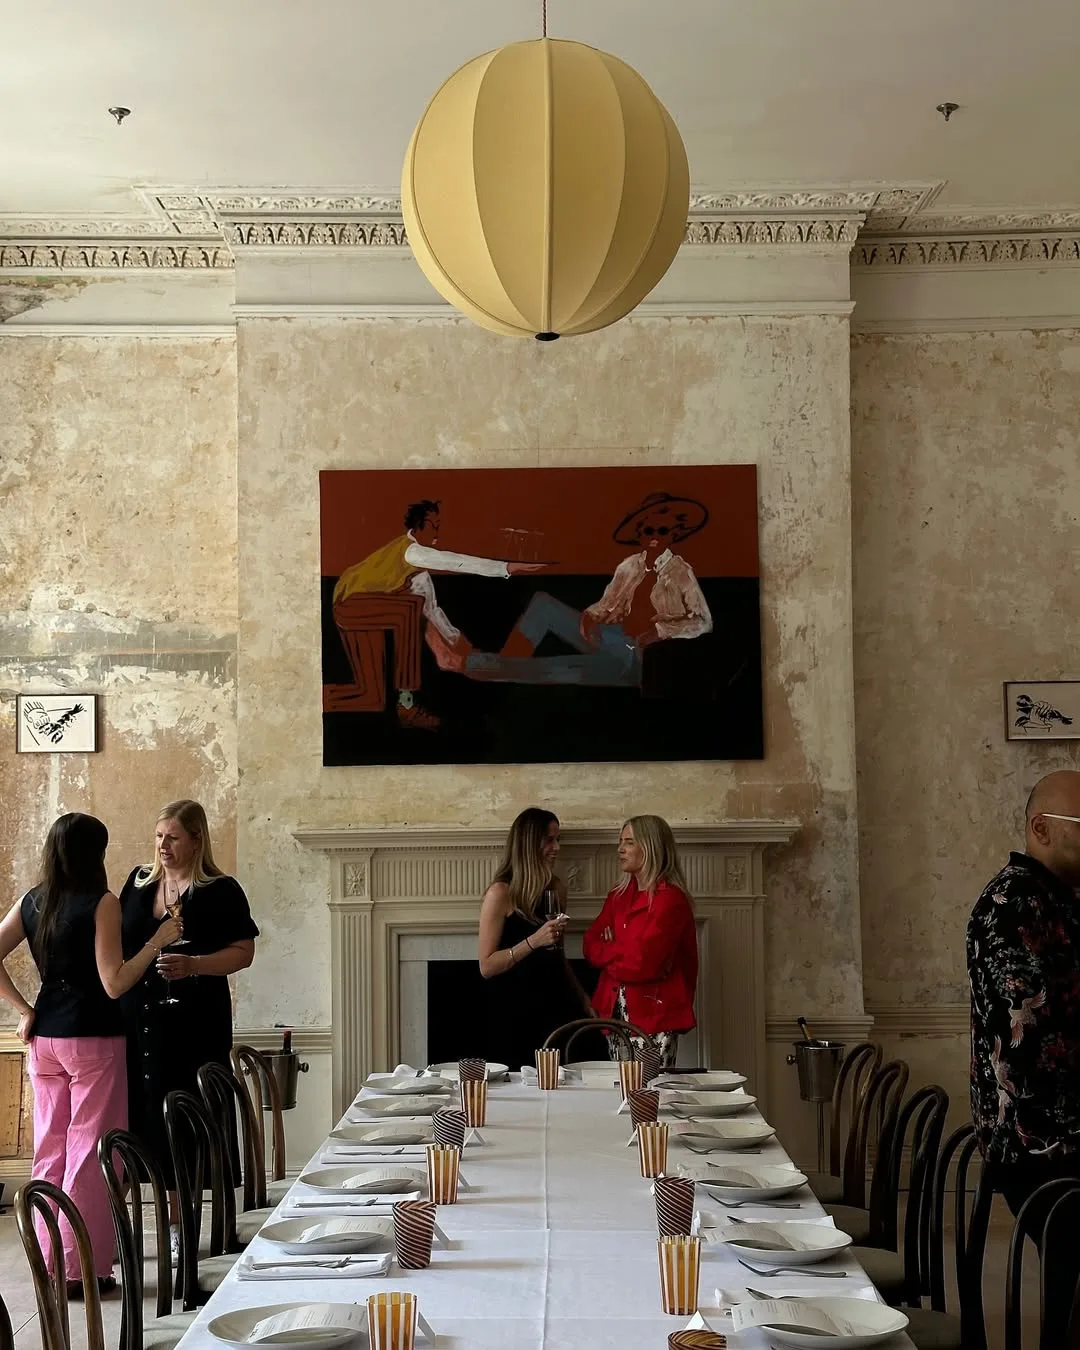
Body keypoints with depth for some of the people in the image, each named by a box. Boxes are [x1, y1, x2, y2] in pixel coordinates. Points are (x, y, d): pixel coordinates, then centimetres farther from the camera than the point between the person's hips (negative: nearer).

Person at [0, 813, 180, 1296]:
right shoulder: (102, 903, -13)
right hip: (93, 1039, -6)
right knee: (90, 1152, 2)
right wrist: (158, 940, -9)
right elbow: (114, 983, -17)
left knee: (50, 1149, 14)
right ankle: (83, 1268, 5)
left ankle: (51, 1261, 22)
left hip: (44, 1039, 6)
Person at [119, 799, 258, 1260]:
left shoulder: (221, 891, -2)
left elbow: (243, 952, -6)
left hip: (192, 1023, -4)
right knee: (133, 1115, 1)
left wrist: (192, 965, -20)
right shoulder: (139, 882, 12)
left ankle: (180, 1226, 11)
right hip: (136, 1018, 4)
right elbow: (116, 941, 20)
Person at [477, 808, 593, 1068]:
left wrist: (583, 1000, 17)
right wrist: (533, 941, -19)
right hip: (515, 1015, -5)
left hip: (555, 1006, 5)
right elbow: (487, 966, -11)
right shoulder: (501, 894, -8)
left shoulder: (557, 890, 10)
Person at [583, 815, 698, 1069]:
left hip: (652, 1014, -7)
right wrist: (620, 954, -11)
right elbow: (591, 946, 8)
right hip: (616, 1010, 7)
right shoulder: (618, 896, 13)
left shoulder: (670, 899, -13)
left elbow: (642, 963, -19)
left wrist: (609, 953, -3)